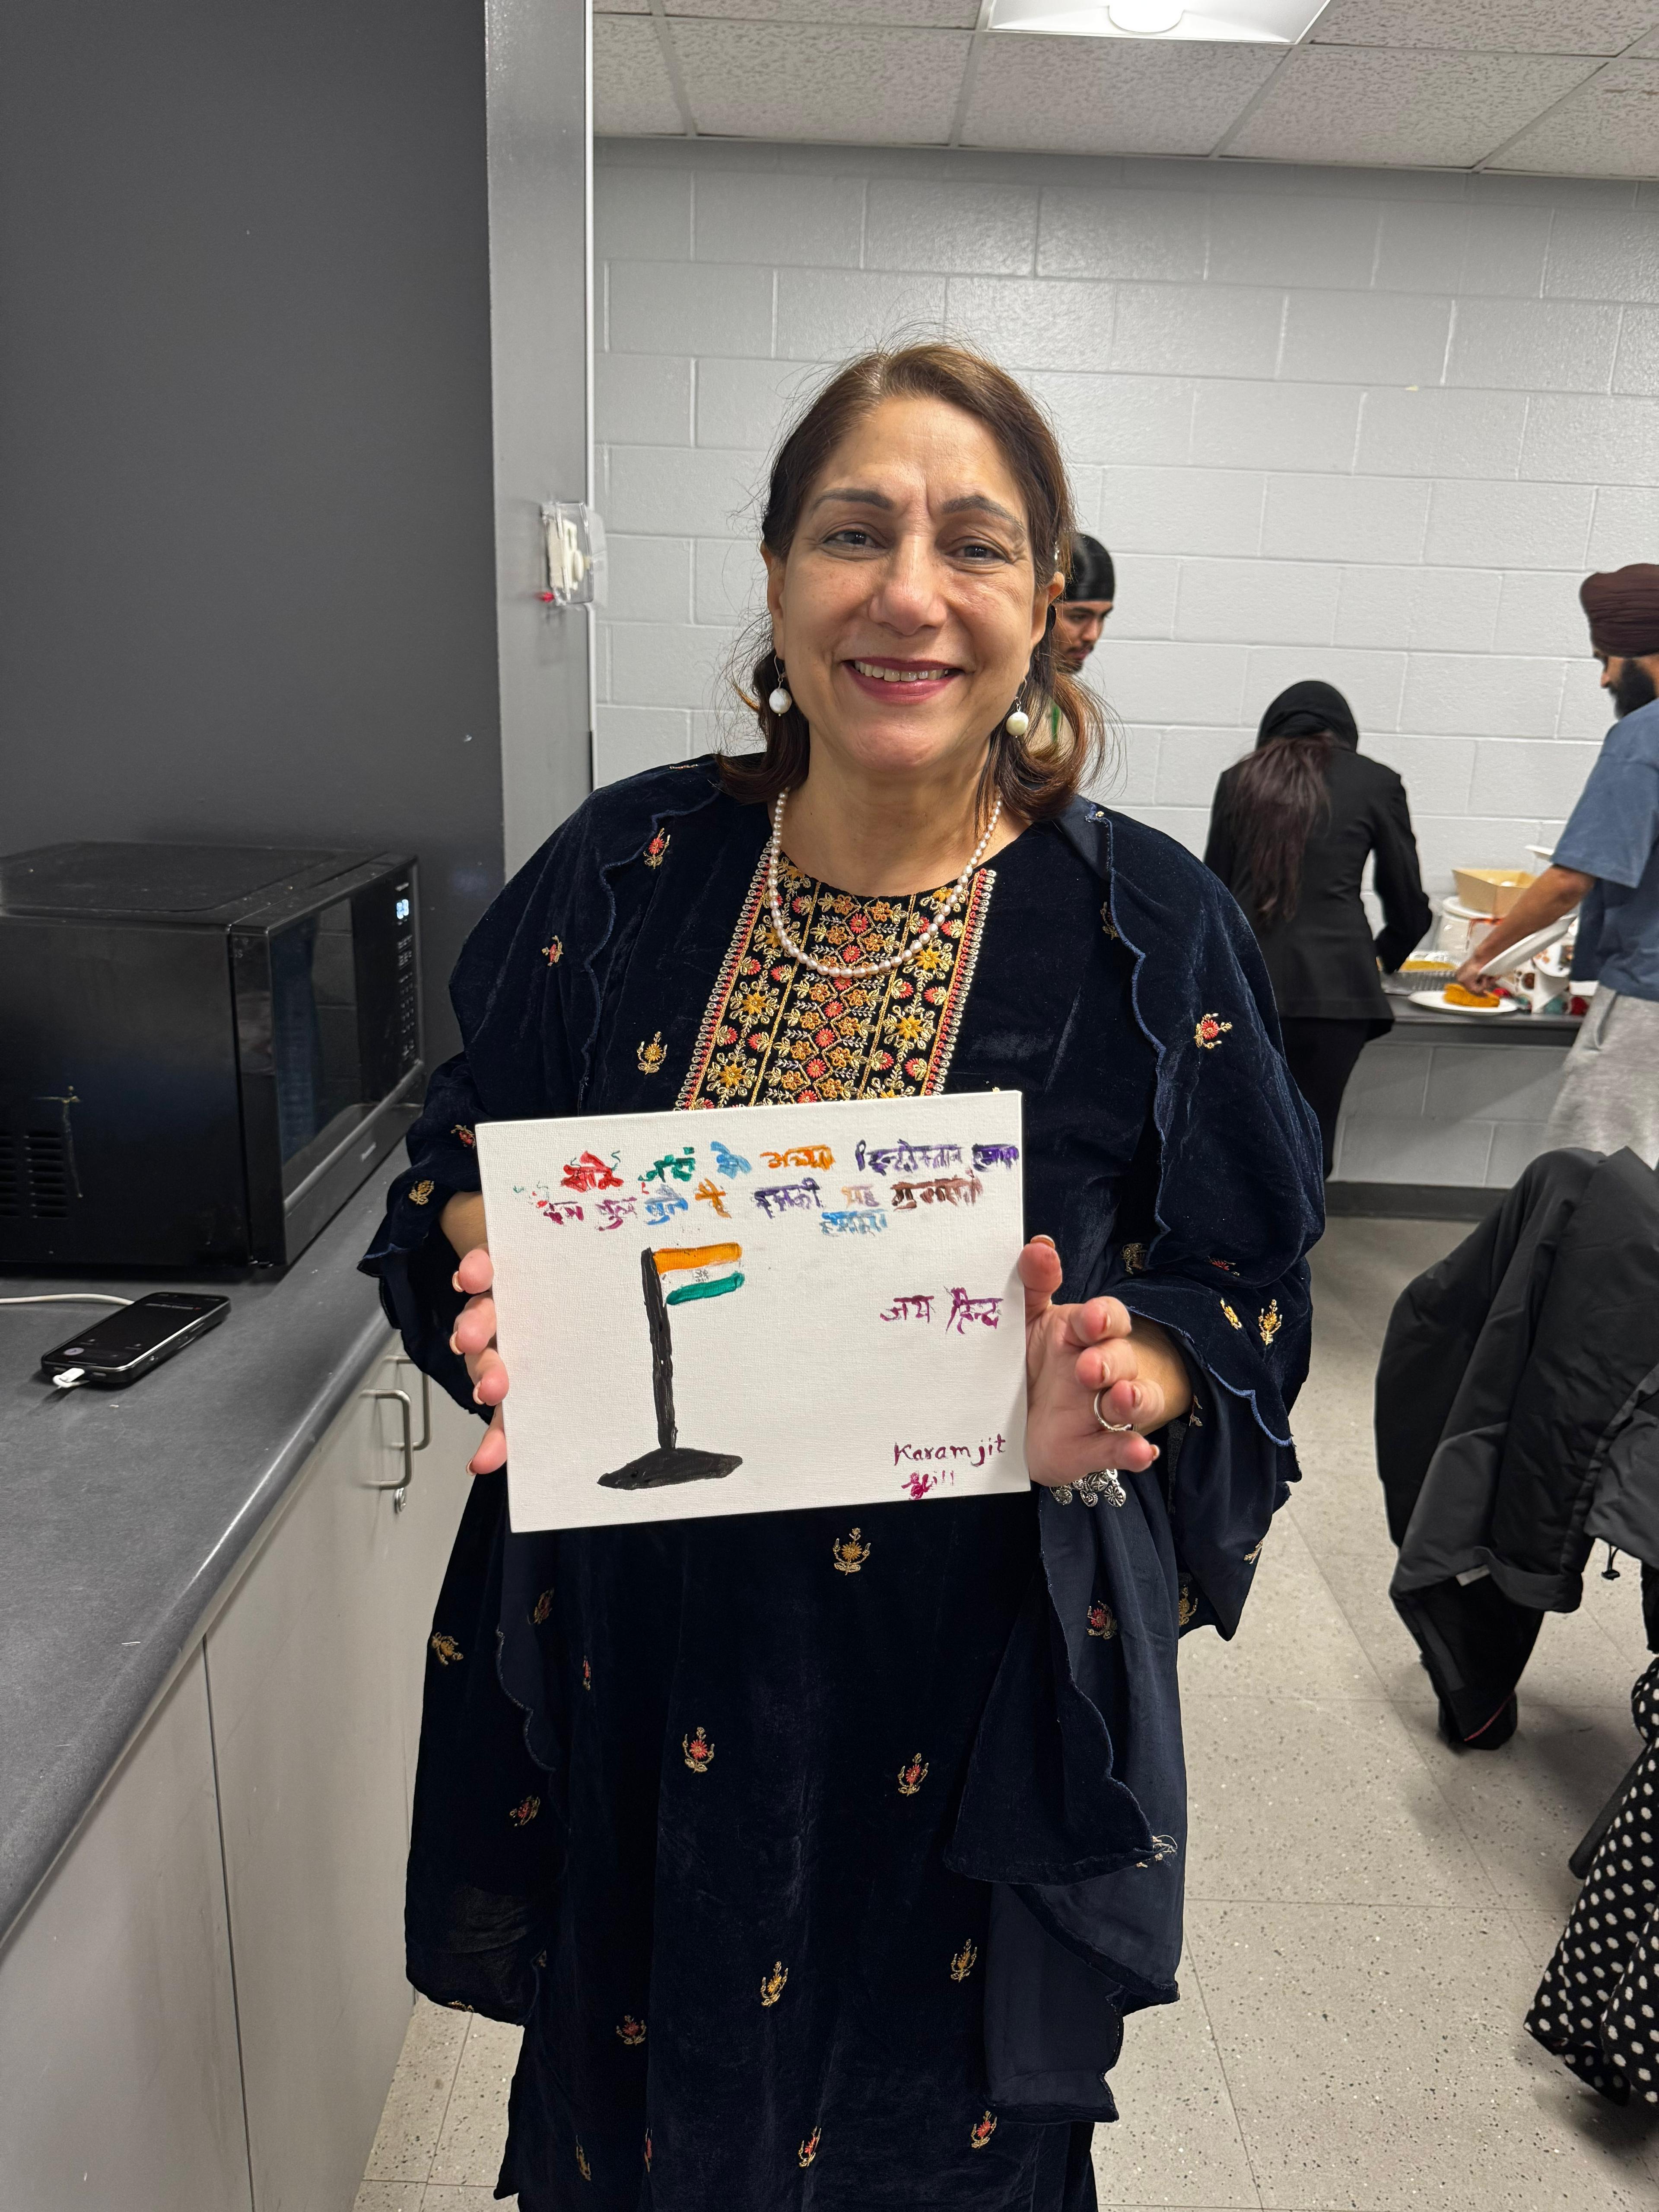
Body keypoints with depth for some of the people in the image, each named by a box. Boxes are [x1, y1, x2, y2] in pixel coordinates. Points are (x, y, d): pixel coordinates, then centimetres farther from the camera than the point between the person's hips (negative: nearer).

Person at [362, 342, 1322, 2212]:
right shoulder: (628, 867, -5)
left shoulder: (1147, 932, -9)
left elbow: (1239, 1297, -3)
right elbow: (461, 1158, 6)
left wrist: (1114, 1395, -23)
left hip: (968, 1694, -1)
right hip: (638, 1665, 2)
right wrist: (499, 1270, -15)